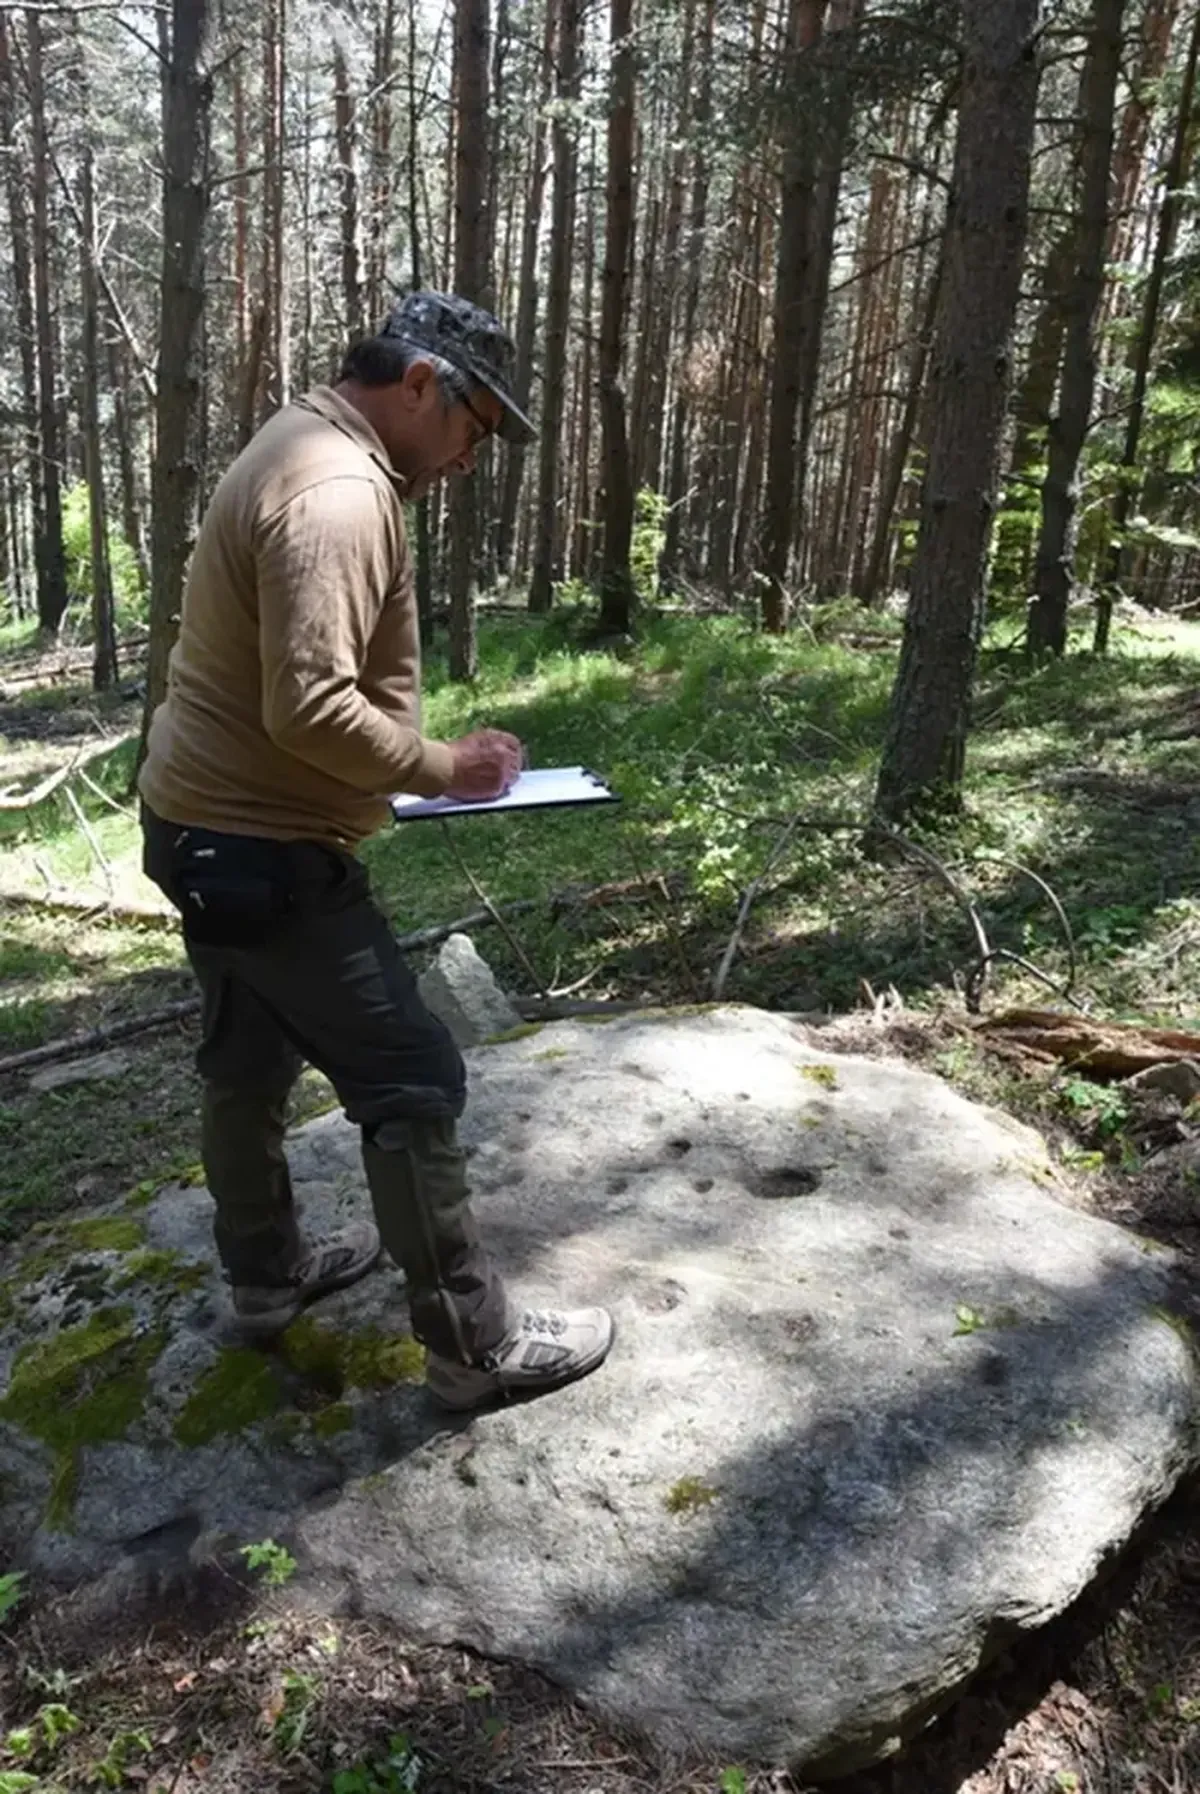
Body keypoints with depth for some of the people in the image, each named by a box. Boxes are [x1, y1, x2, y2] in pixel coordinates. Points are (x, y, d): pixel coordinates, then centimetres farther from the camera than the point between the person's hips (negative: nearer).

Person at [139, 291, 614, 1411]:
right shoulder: (338, 493, -22)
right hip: (266, 851, -11)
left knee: (247, 1063, 22)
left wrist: (416, 762, 9)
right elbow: (312, 708, -30)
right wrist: (440, 768, -15)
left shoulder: (299, 449, 13)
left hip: (207, 827, 11)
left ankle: (265, 1274, 41)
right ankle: (476, 1346, 11)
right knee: (412, 1087, -2)